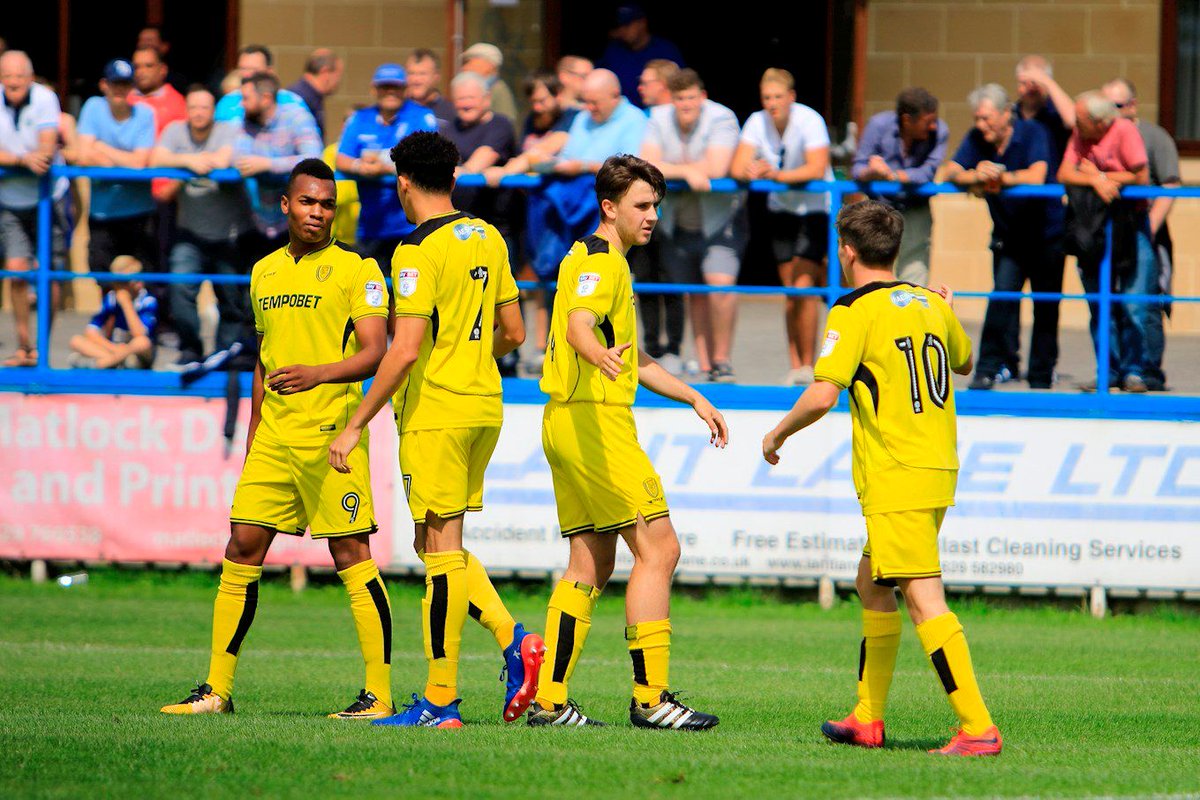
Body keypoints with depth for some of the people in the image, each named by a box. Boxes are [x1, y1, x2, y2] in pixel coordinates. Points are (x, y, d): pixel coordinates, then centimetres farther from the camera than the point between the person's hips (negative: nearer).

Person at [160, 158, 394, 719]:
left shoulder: (356, 270, -3)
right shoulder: (264, 272, 17)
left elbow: (374, 353, -11)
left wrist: (318, 373, -27)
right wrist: (253, 438, 22)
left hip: (332, 435, -6)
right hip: (273, 437, 6)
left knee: (351, 555, -6)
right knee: (242, 551, 3)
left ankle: (379, 694, -2)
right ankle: (217, 689, 9)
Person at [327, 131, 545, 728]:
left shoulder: (420, 253, -14)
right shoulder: (488, 239, 10)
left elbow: (405, 351, -20)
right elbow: (513, 332, 15)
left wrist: (355, 426, -16)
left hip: (435, 411, -8)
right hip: (484, 405, 8)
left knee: (440, 549, -5)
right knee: (441, 546, 16)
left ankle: (440, 701, -3)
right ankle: (514, 641, 0)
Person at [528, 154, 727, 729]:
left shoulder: (607, 263, 23)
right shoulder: (600, 261, -9)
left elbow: (635, 361, 33)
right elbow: (578, 324, -30)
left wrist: (693, 398, 29)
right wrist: (601, 356, -50)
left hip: (568, 423, 11)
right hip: (596, 420, -11)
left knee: (591, 562, 11)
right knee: (658, 547, -11)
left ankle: (548, 698, 9)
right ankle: (649, 697, -13)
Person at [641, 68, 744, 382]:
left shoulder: (721, 119, -16)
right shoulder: (659, 120, -4)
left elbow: (716, 168, -28)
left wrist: (672, 168, -16)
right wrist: (688, 171, -27)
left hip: (720, 216, -4)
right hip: (679, 222, 4)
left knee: (720, 282, -21)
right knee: (695, 295, 11)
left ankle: (722, 359, -7)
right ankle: (705, 367, 19)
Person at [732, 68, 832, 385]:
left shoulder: (809, 121, -19)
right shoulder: (757, 122, -7)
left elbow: (817, 169, -30)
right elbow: (737, 167, -14)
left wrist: (778, 174, -41)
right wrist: (751, 172, -37)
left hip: (814, 208, -5)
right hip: (781, 209, 5)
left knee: (803, 287, -14)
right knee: (791, 291, 6)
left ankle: (807, 365, -7)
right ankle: (795, 365, 11)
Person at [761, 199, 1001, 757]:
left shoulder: (854, 313, -9)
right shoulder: (931, 305, 12)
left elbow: (822, 396, -18)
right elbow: (963, 364, 32)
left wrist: (777, 435, 0)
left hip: (895, 480, -8)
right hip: (938, 469, 8)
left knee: (923, 600, -12)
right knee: (872, 585, 21)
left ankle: (978, 728, -21)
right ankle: (867, 720, 27)